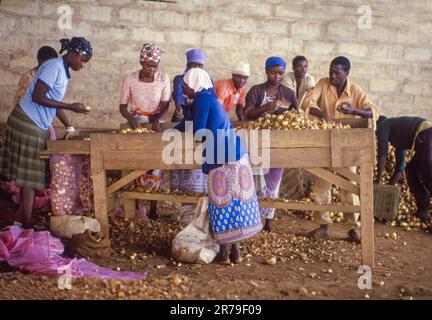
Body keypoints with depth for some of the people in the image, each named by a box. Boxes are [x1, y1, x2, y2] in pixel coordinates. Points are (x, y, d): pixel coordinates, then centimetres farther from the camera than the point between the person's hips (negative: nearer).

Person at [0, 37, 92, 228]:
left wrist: (69, 127, 9)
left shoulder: (63, 70, 13)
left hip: (37, 126, 9)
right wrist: (70, 107, -20)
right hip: (28, 123, -9)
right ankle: (27, 225, 1)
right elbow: (37, 97, -21)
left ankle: (21, 217, 22)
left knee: (30, 174, 13)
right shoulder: (54, 67, -16)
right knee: (29, 175, -5)